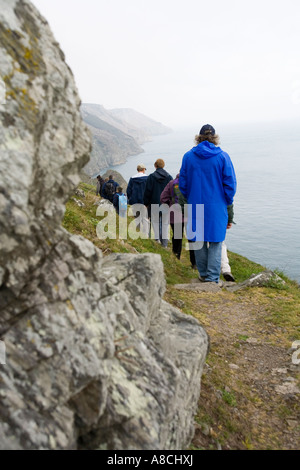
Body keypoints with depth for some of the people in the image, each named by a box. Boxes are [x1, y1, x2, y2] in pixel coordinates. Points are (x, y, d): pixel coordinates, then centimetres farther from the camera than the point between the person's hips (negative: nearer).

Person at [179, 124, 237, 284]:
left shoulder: (188, 156, 2)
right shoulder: (222, 156, -4)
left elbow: (183, 183, 6)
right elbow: (230, 183, -2)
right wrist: (227, 202, 10)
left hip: (196, 206, 2)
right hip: (217, 207, -2)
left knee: (199, 239, 13)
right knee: (215, 242, 4)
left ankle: (203, 274, 23)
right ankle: (213, 278, 5)